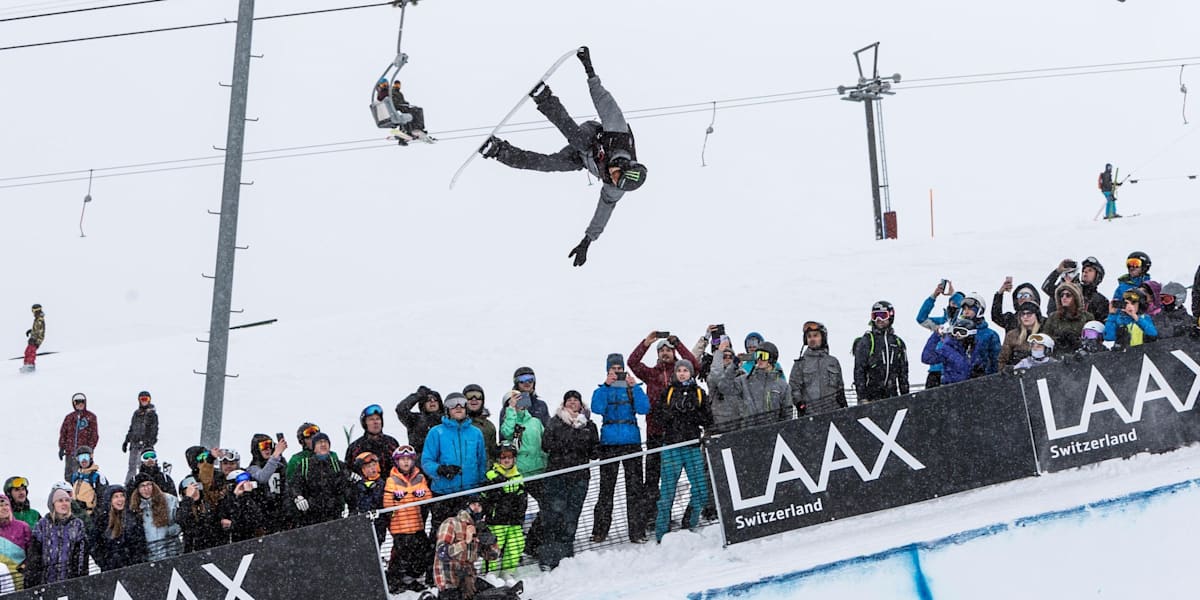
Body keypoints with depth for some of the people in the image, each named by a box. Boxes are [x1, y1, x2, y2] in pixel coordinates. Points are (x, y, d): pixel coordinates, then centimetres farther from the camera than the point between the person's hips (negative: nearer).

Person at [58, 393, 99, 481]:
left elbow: (95, 435, 3)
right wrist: (61, 448, 5)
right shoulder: (69, 417, 13)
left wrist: (90, 448, -6)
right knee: (68, 476, 3)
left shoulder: (91, 417, 5)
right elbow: (63, 433, 14)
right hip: (70, 453, 3)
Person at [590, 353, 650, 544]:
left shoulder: (633, 388, 11)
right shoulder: (602, 390, 11)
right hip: (609, 443, 0)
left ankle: (637, 531, -2)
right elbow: (597, 408, -8)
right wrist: (606, 385, -10)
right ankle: (599, 531, 3)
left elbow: (644, 409, -4)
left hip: (632, 442, 0)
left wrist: (634, 387, -10)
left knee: (635, 487, -3)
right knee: (606, 487, -1)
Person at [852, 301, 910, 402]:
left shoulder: (898, 342, 15)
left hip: (892, 395, 4)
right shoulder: (866, 341, 1)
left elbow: (903, 372, 18)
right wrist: (862, 398, -12)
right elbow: (859, 371, -4)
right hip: (871, 396, -4)